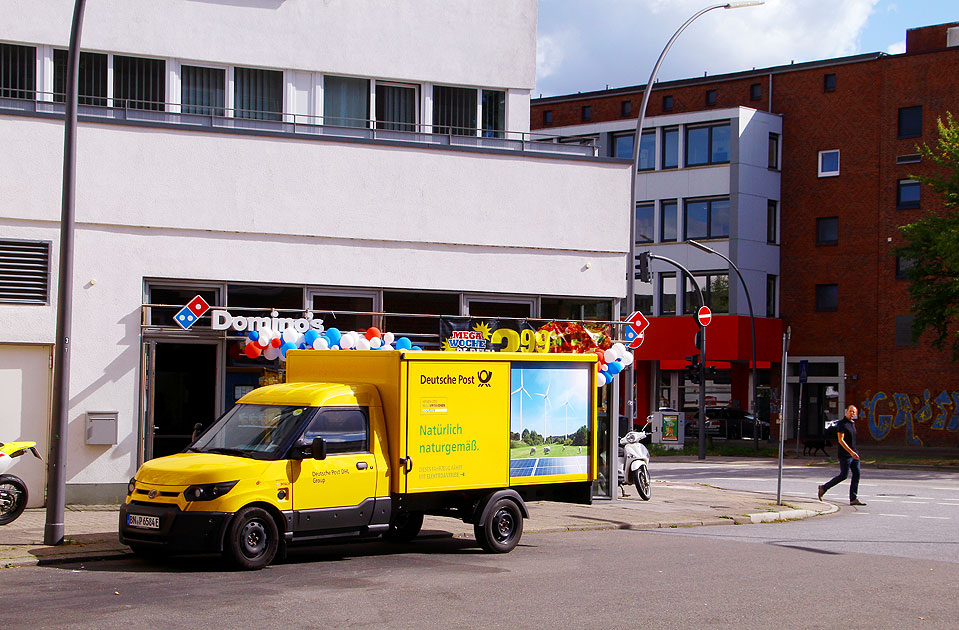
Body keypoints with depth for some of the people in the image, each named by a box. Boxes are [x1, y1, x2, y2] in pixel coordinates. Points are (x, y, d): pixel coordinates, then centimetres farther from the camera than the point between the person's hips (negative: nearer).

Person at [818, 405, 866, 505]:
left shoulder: (853, 423, 14)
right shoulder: (842, 424, -12)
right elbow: (841, 440, -18)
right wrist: (851, 452, -22)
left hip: (854, 454, 8)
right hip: (845, 454, -8)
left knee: (856, 474, 1)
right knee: (843, 475, -5)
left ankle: (853, 499, 2)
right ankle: (824, 488, 9)